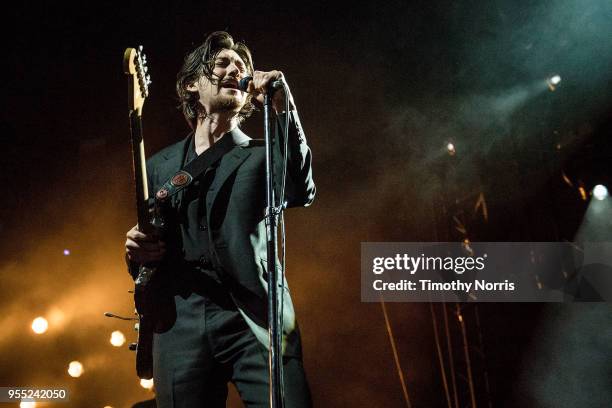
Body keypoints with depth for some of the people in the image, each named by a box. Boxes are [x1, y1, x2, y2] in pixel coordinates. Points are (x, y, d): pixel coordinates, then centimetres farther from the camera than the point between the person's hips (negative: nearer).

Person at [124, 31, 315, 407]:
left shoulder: (261, 156, 10)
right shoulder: (160, 165, 18)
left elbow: (300, 192, -13)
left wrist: (282, 106, -16)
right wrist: (137, 254, -1)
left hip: (254, 321, -2)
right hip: (181, 329, 3)